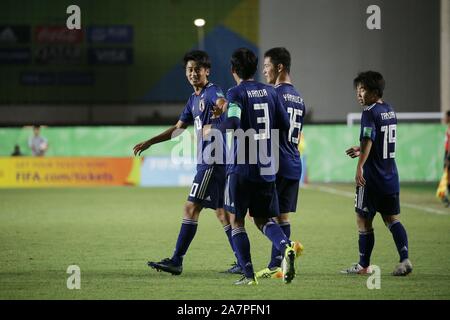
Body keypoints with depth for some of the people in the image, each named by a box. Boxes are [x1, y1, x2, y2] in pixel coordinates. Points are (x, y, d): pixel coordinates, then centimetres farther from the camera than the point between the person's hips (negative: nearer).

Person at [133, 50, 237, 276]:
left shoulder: (212, 91, -9)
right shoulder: (193, 99, 19)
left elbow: (222, 102, -34)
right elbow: (178, 128, 30)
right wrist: (149, 143, 30)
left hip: (213, 160, -10)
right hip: (206, 161, 10)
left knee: (191, 207, -9)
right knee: (221, 211, 11)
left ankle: (176, 261, -8)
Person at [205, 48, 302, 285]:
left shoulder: (236, 93, -7)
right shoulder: (269, 92, 9)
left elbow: (233, 125, -21)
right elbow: (285, 125, 11)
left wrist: (212, 129, -4)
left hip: (241, 168, -5)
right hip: (266, 168, 5)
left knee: (236, 221, 7)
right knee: (263, 219, 13)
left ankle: (248, 274, 0)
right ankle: (286, 247, -17)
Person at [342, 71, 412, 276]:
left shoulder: (370, 113, -13)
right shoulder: (390, 111, 13)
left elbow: (368, 141, -26)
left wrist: (359, 167, -30)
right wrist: (360, 150, 28)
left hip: (372, 177, -8)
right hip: (391, 177, 8)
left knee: (363, 220, 4)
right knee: (392, 219, 9)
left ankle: (364, 265, 11)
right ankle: (405, 259, -6)